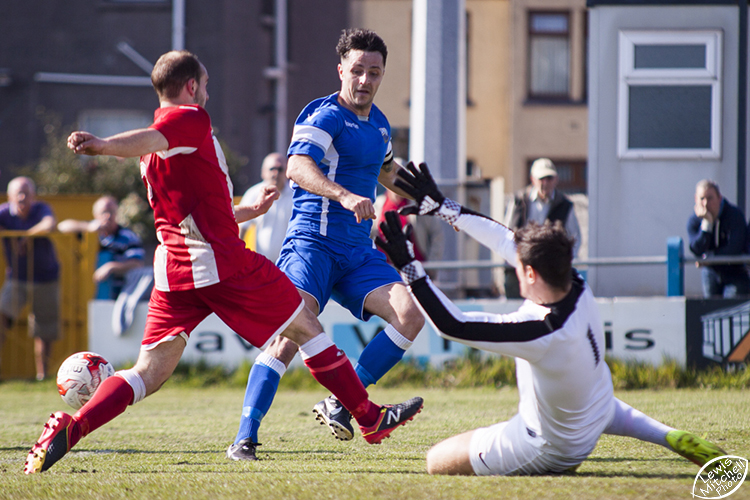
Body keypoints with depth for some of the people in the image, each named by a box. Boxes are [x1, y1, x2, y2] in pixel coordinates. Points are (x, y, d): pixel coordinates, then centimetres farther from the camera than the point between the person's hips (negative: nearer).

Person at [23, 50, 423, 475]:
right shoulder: (191, 119, -5)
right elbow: (150, 140, -26)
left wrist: (250, 211, 43)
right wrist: (102, 145, -47)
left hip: (174, 271, 8)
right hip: (221, 261, -8)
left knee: (149, 372, 1)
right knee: (305, 326, 8)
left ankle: (69, 428, -19)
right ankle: (370, 417, 16)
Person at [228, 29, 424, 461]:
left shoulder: (379, 124, 17)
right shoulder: (325, 115, -8)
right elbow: (298, 167, -27)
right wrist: (344, 195, -40)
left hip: (359, 253, 7)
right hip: (313, 243, -7)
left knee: (410, 314, -14)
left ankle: (341, 403, -7)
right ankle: (245, 438, -22)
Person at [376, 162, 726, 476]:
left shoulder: (541, 331, -40)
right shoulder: (578, 287, -18)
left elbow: (451, 325, -39)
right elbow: (504, 240, -7)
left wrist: (408, 265, -35)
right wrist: (440, 207, -2)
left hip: (549, 449, -8)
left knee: (436, 462, 2)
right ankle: (669, 437, 25)